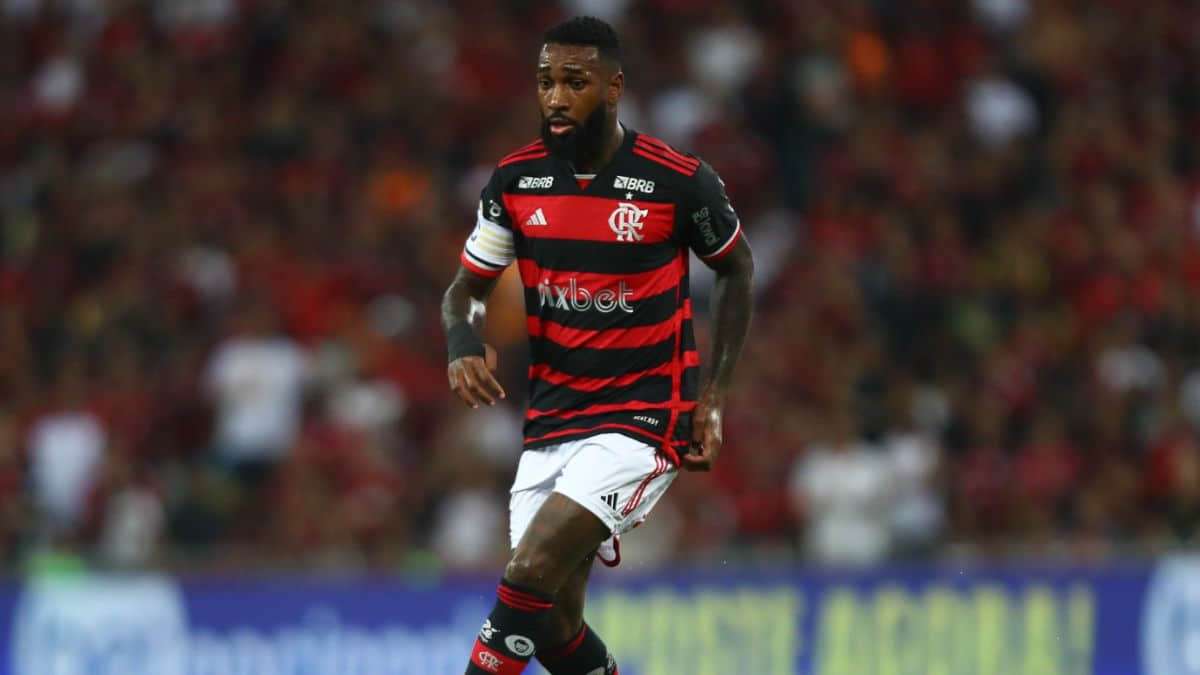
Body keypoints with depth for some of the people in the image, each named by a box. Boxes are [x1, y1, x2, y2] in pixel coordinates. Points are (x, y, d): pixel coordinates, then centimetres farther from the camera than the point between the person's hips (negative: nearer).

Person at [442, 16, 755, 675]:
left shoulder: (680, 181, -10)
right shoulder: (516, 180, 0)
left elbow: (737, 270, 7)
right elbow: (466, 288, 9)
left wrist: (712, 395, 2)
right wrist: (462, 342, -15)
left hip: (644, 420, -5)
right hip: (551, 418, 5)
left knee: (531, 574, -22)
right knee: (553, 621, 5)